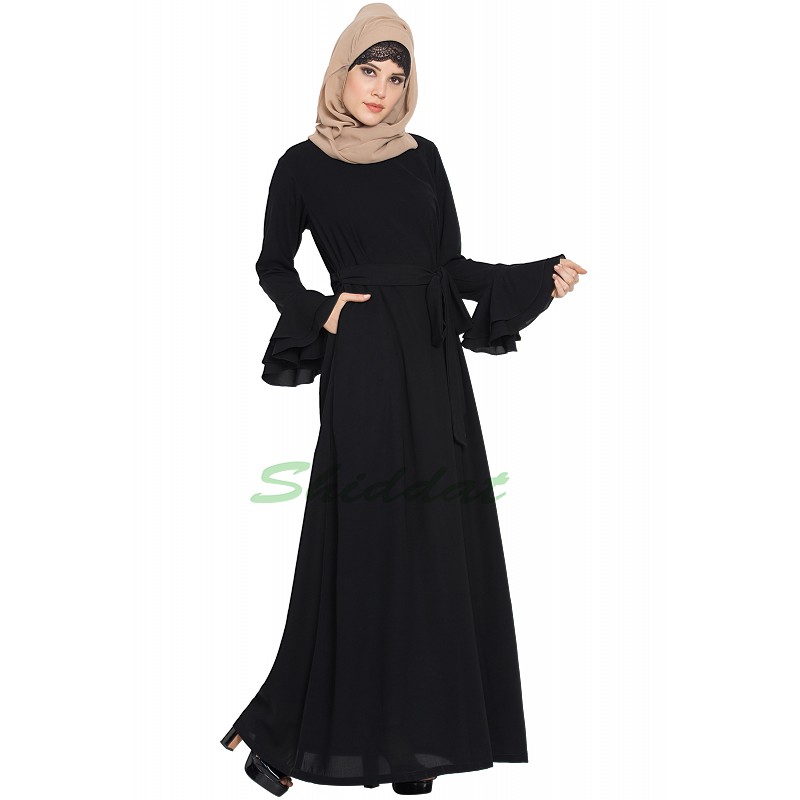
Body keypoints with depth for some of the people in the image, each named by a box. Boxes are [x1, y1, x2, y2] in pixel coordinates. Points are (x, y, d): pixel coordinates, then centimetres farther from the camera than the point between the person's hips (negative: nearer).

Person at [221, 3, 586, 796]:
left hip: (433, 363, 4)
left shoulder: (422, 157, 14)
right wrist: (318, 315, -8)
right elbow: (273, 265, 9)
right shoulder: (303, 164, 5)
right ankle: (288, 731, 7)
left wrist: (538, 279, 0)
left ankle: (411, 734, 11)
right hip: (362, 365, -4)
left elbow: (452, 265, 11)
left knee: (436, 544, 1)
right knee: (360, 544, -6)